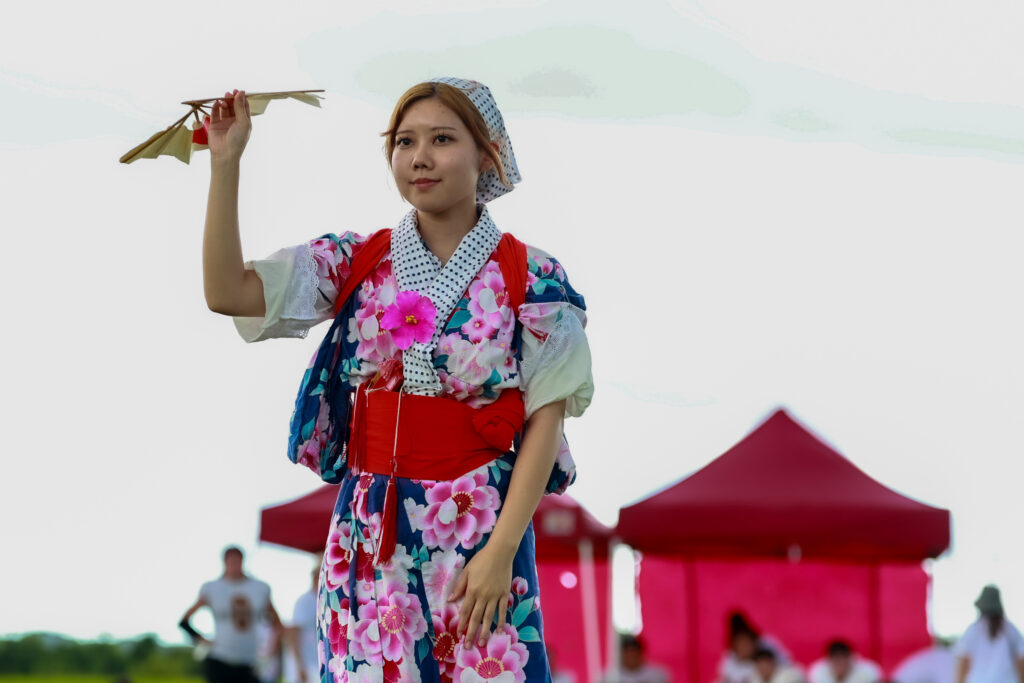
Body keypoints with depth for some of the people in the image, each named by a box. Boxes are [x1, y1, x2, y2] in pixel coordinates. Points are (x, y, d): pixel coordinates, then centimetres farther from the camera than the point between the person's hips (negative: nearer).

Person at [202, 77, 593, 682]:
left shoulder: (531, 279, -2)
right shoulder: (356, 263, 6)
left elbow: (546, 420, -6)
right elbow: (227, 292, -3)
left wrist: (501, 551, -14)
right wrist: (226, 162, -8)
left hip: (481, 527, -2)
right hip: (369, 535, 3)